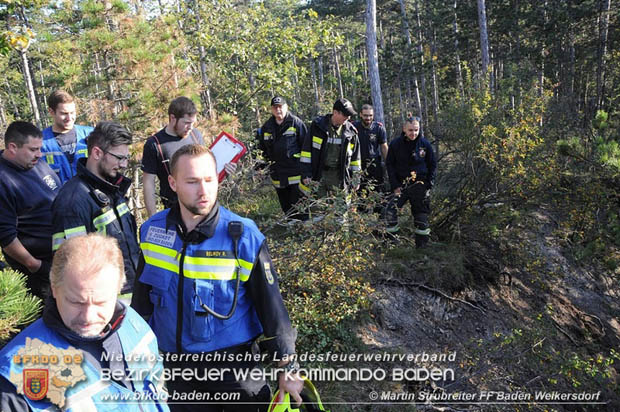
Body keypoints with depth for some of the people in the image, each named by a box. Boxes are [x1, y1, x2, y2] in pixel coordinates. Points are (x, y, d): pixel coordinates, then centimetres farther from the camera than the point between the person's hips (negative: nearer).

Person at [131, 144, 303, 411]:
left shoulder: (244, 238, -19)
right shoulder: (152, 230, -7)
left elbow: (271, 307, -13)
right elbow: (143, 295, 7)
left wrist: (288, 368, -8)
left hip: (232, 363, -3)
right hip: (173, 363, 3)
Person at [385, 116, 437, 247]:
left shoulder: (425, 144, 0)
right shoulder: (395, 144, -2)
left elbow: (433, 165, 8)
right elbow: (390, 165, 2)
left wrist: (429, 184, -1)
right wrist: (395, 185, -6)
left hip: (421, 185, 1)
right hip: (401, 185, 0)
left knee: (421, 216, 6)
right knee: (391, 211, -16)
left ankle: (421, 246, 19)